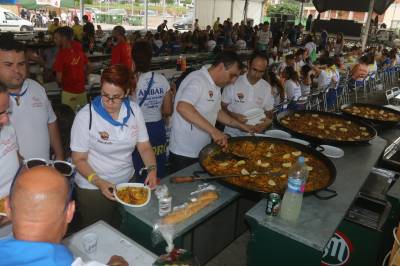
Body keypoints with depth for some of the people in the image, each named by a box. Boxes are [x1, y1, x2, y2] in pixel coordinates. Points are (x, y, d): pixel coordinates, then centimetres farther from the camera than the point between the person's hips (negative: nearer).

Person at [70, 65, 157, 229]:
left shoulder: (134, 110, -6)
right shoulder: (86, 116, -18)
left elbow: (144, 147, -2)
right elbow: (79, 159, -13)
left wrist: (152, 169, -19)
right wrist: (98, 182, -27)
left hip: (127, 182, 4)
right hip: (93, 189, -4)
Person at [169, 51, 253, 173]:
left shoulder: (215, 85, 11)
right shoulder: (198, 80, -20)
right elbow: (182, 107, -36)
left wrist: (240, 125, 15)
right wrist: (213, 130, -37)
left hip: (203, 151, 9)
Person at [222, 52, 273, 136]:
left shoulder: (267, 87, 5)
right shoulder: (234, 82, -4)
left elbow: (268, 111, 13)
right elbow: (223, 107, 2)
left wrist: (267, 123, -8)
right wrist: (234, 116, -16)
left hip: (255, 134, 3)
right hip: (232, 133, -3)